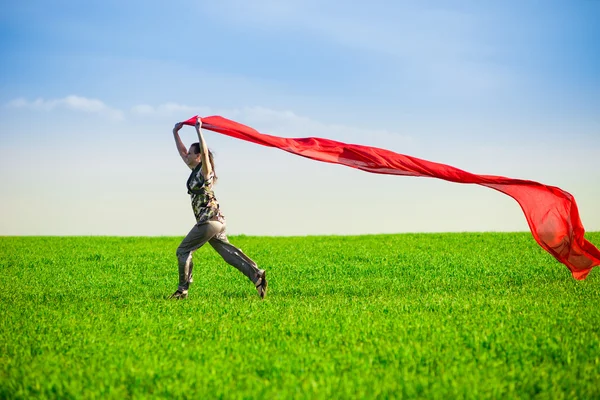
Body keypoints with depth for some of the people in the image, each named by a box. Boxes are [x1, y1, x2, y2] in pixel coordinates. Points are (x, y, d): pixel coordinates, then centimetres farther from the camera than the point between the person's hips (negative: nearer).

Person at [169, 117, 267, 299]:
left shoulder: (205, 170, -8)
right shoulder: (195, 170, 14)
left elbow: (205, 151, -26)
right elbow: (181, 151, 24)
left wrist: (198, 130, -24)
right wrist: (175, 132, 19)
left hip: (209, 220, -9)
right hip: (215, 221, 9)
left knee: (183, 251, -4)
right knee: (228, 252, 5)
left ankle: (183, 290, 0)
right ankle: (256, 275, -3)